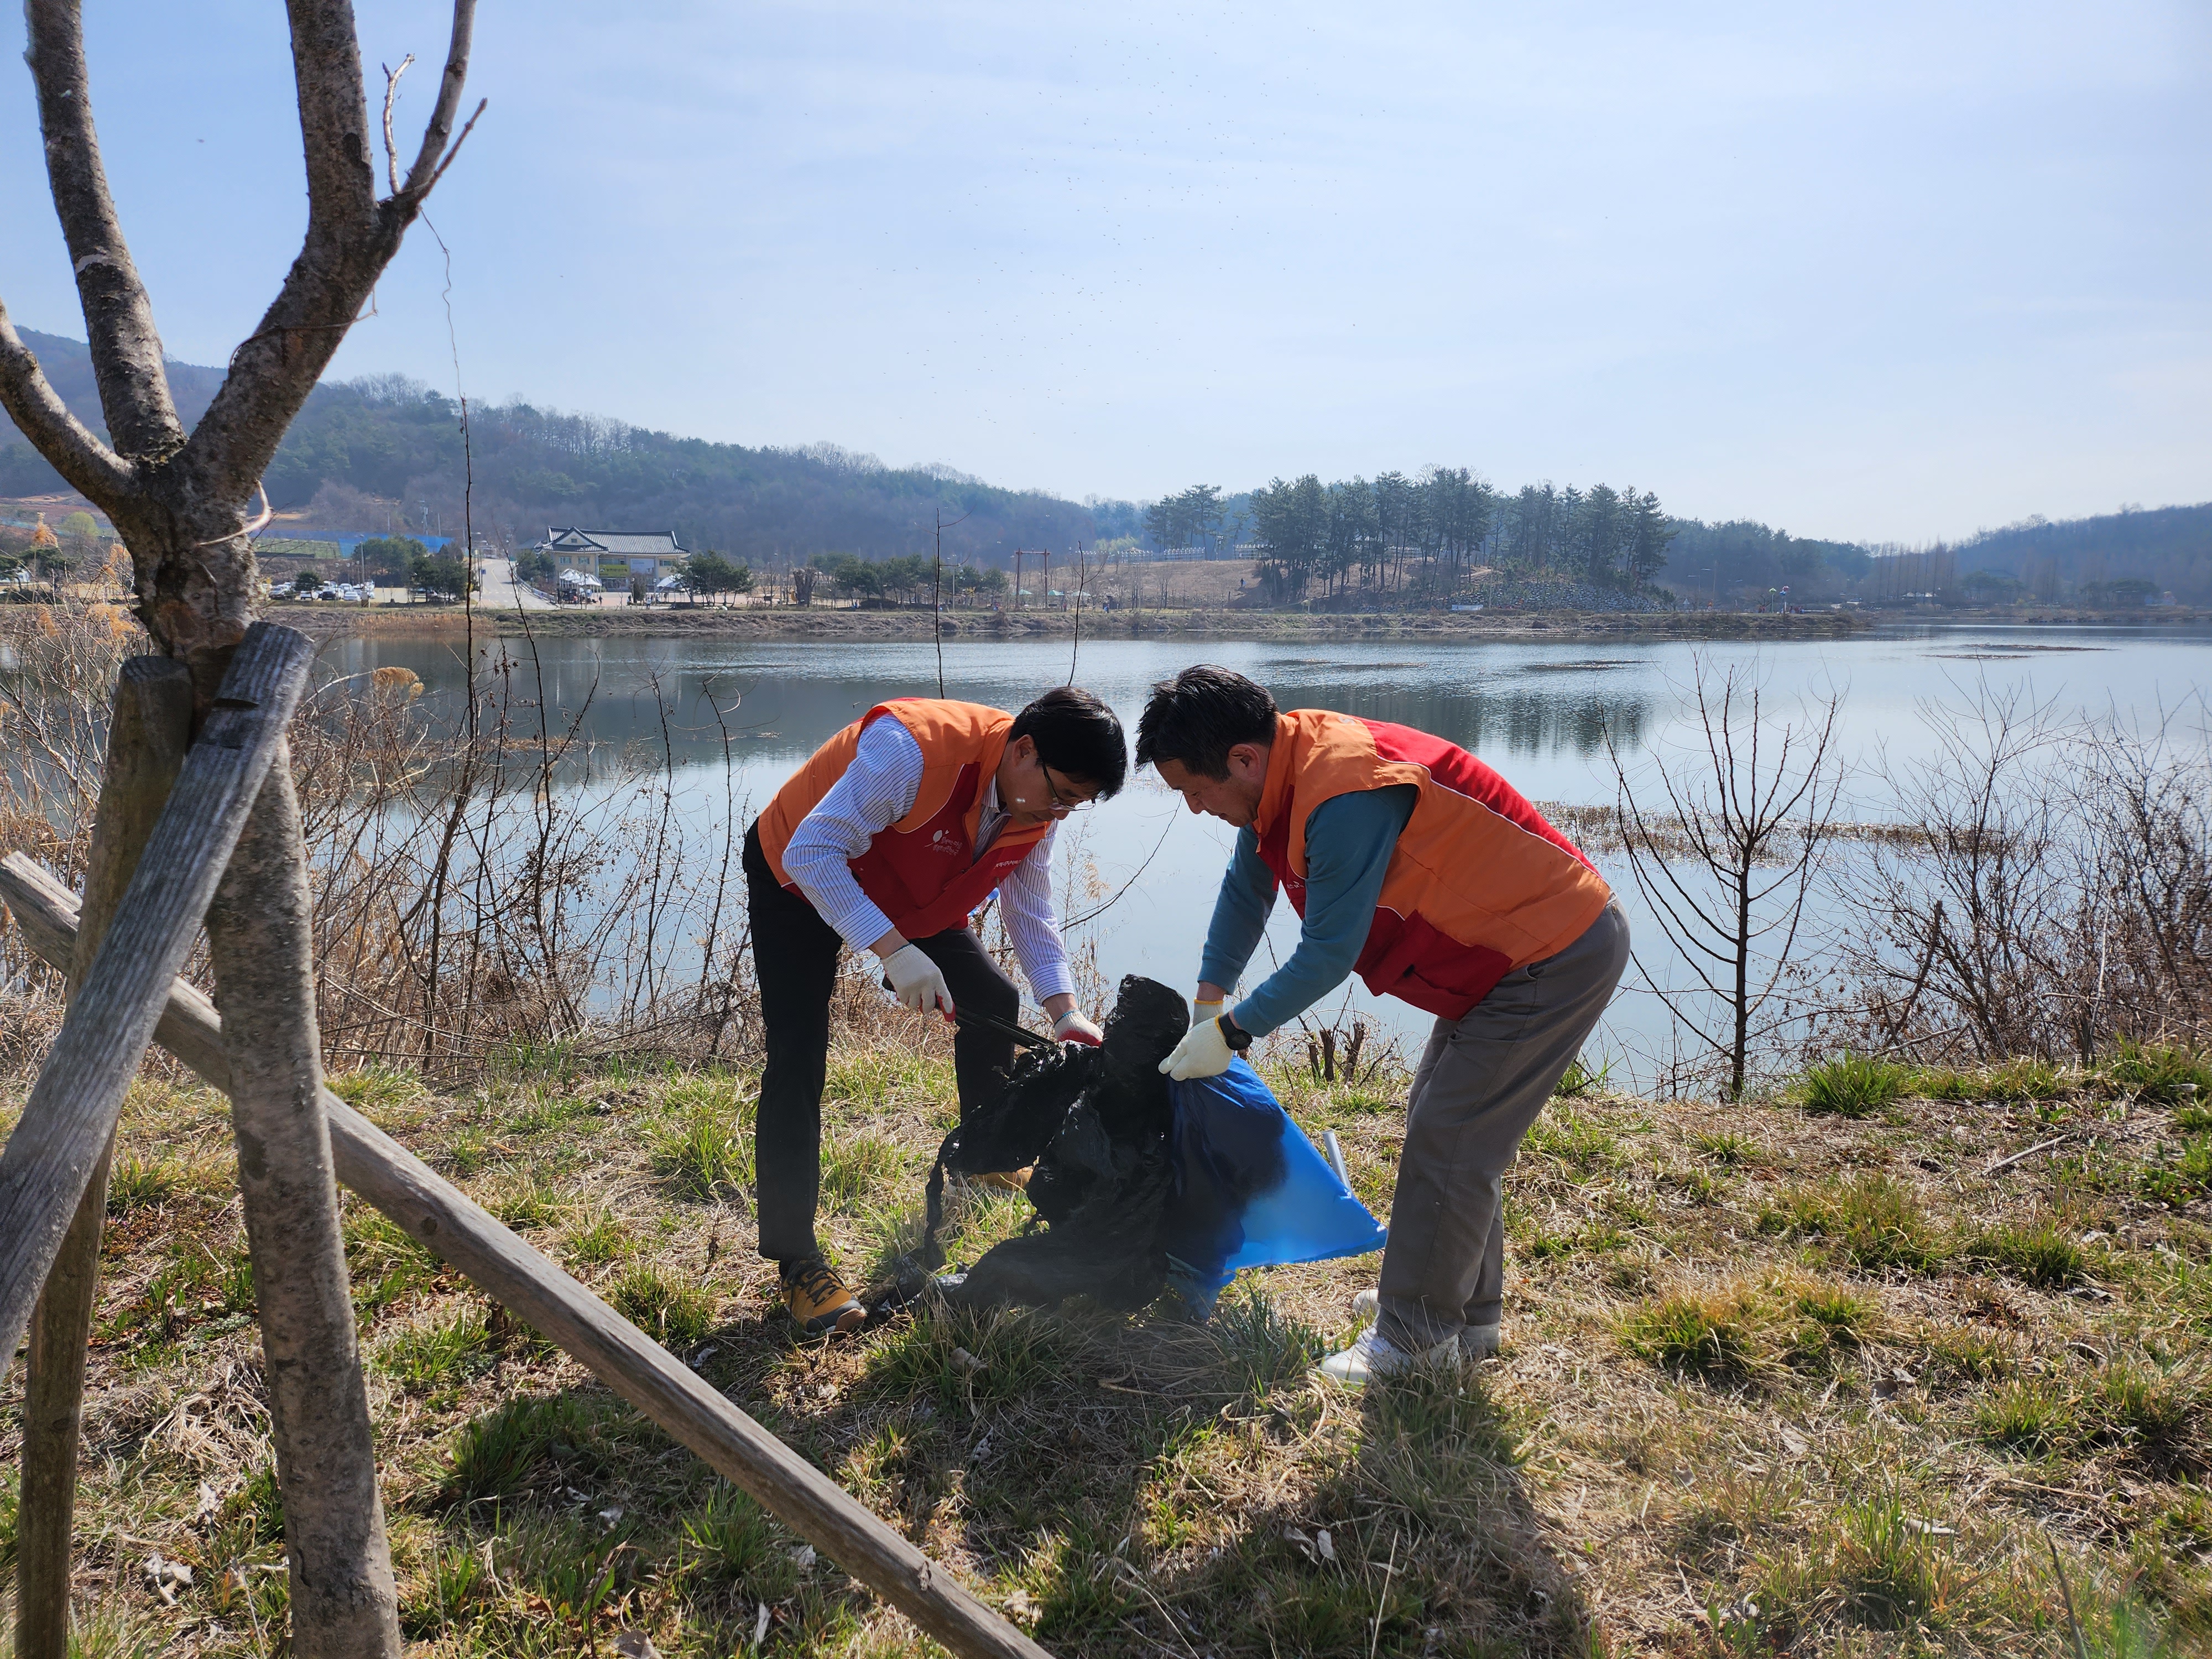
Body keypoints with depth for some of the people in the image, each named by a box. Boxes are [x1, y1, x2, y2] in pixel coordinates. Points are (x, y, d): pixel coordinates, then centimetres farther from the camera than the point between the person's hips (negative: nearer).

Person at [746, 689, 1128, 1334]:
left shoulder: (1038, 804, -15)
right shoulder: (912, 748, -40)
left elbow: (1030, 913, -3)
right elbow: (812, 852, -40)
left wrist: (1064, 1011, -14)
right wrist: (893, 951, -46)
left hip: (909, 896, 7)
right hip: (799, 880, -7)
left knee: (994, 1003, 7)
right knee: (797, 1063, -15)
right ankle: (795, 1263, -7)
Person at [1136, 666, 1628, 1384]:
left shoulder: (1346, 798, -32)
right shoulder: (1283, 769, -1)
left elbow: (1329, 955, -25)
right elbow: (1246, 889, 13)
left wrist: (1231, 1031, -14)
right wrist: (1205, 1007, 12)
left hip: (1559, 956, -10)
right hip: (1512, 945, 10)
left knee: (1446, 1146, -7)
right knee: (1445, 1127, 17)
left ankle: (1417, 1336, 7)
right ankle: (1466, 1314, 30)